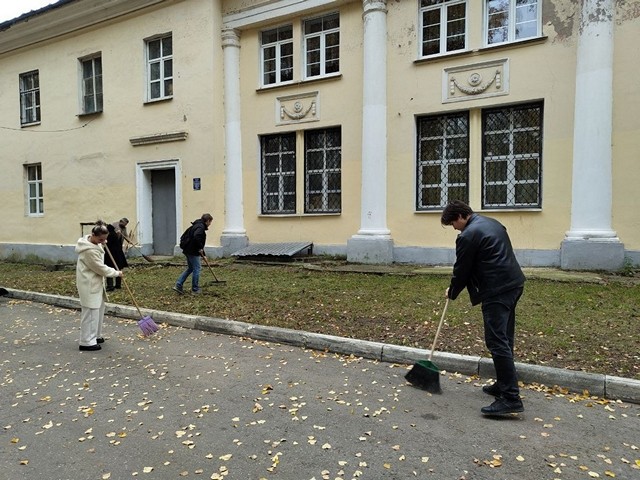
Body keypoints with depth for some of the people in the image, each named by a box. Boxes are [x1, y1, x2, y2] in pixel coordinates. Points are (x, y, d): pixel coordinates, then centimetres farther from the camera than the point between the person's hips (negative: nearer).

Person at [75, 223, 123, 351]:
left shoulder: (93, 242, 3)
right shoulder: (90, 250, -27)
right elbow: (101, 268, -21)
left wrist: (102, 243, 11)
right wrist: (116, 273, -8)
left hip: (95, 283, 10)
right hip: (89, 285, -10)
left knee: (99, 309, 18)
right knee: (91, 312, -4)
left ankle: (95, 336, 30)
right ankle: (87, 342, 4)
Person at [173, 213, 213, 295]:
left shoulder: (197, 225, 18)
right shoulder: (201, 227, -14)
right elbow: (196, 237, -33)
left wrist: (203, 254, 26)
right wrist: (200, 248, -20)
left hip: (188, 250, 10)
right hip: (193, 252, -10)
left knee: (190, 268, 19)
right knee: (196, 269, 0)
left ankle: (178, 285, 16)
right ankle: (195, 289, 9)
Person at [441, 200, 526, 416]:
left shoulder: (468, 235, -12)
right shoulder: (492, 223, 17)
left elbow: (462, 269, -5)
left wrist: (452, 292, 12)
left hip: (496, 291, -10)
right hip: (513, 284, 10)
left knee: (496, 341, -8)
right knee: (504, 339, 17)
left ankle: (511, 398, -7)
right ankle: (504, 385, 27)